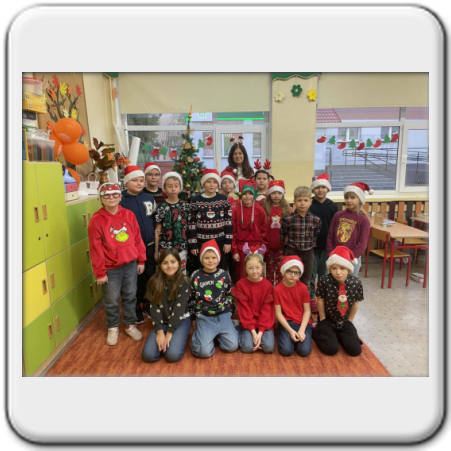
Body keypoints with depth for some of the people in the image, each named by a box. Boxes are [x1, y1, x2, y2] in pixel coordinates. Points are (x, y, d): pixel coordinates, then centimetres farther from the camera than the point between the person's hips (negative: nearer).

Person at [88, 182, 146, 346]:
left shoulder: (129, 215, 0)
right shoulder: (96, 220, -10)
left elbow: (138, 239, 5)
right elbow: (96, 249, -9)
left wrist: (141, 260, 6)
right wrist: (100, 272, -7)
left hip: (131, 265, 3)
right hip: (111, 269, -2)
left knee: (130, 297, 15)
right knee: (111, 301, 12)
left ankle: (130, 325, 35)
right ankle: (113, 328, 34)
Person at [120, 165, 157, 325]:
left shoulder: (149, 198, 4)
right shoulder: (120, 201, -9)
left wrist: (157, 243, 8)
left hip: (149, 246, 4)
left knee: (149, 277, 15)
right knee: (134, 279, 10)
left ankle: (147, 304, 35)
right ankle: (135, 308, 29)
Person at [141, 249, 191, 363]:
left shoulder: (184, 282, -13)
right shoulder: (155, 282, -5)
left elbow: (179, 308, -16)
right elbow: (154, 308, -7)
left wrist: (169, 333, -20)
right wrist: (160, 331, -17)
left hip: (181, 320, -2)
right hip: (162, 322, 3)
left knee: (173, 355, -24)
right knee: (148, 355, -17)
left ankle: (178, 337, 8)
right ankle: (163, 341, 13)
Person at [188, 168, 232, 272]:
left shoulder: (224, 199, 0)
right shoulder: (195, 201, -2)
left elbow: (229, 221, 1)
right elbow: (191, 224, -2)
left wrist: (228, 241, -4)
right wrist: (192, 244, -3)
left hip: (220, 242, 1)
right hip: (201, 243, 0)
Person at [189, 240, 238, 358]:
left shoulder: (224, 275, -1)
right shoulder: (196, 276, -2)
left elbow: (230, 296, 10)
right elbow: (191, 298, 7)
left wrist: (229, 312, 8)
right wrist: (193, 318, 10)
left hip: (223, 315, 1)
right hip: (204, 317, -1)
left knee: (232, 346, -13)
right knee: (204, 351, -17)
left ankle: (218, 333, 15)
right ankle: (202, 333, 14)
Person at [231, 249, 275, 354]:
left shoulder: (268, 285, -7)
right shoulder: (241, 284, -10)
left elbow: (267, 310, -8)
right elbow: (244, 309, -10)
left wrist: (260, 332, -16)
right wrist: (253, 331, -15)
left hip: (264, 322, 1)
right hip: (247, 323, -1)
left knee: (269, 347, -18)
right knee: (248, 347, -19)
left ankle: (260, 333, 13)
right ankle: (241, 331, 12)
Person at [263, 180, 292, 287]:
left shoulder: (287, 208, 1)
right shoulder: (265, 208, 2)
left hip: (282, 245, -1)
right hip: (269, 245, 1)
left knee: (280, 270, 6)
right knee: (270, 269, 11)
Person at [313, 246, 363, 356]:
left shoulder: (356, 283, -15)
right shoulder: (324, 281, -22)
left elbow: (355, 303, -1)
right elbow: (320, 300, -10)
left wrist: (349, 321, 5)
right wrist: (323, 320, -3)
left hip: (345, 321, 3)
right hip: (328, 320, -3)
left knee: (355, 350, -7)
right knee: (331, 349, -17)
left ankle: (338, 334, 20)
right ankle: (318, 333, 13)